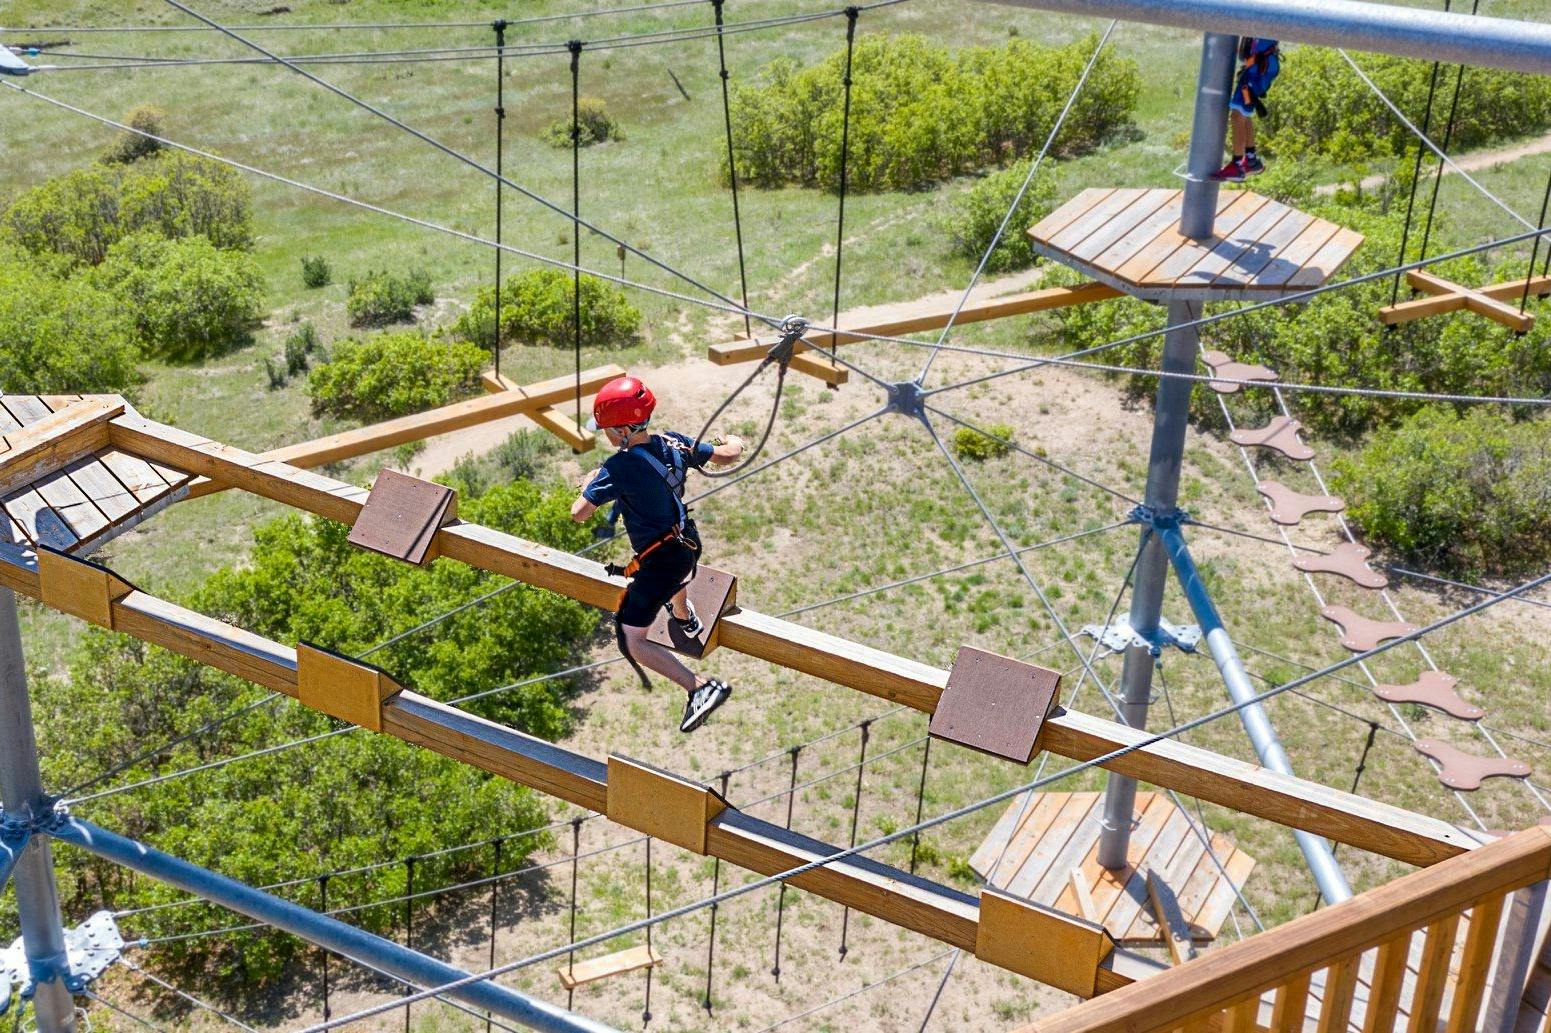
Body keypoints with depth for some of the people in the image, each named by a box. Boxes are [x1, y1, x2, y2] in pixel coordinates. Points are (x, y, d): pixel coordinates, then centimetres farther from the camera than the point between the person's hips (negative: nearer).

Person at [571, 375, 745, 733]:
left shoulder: (619, 467, -29)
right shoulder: (674, 444, -9)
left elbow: (579, 513, -26)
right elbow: (729, 455, 3)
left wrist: (588, 483, -3)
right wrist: (733, 441, 28)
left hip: (659, 561, -9)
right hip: (689, 543, 9)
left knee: (631, 641, -4)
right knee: (674, 574, 45)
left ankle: (700, 688, -15)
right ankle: (686, 620, 78)